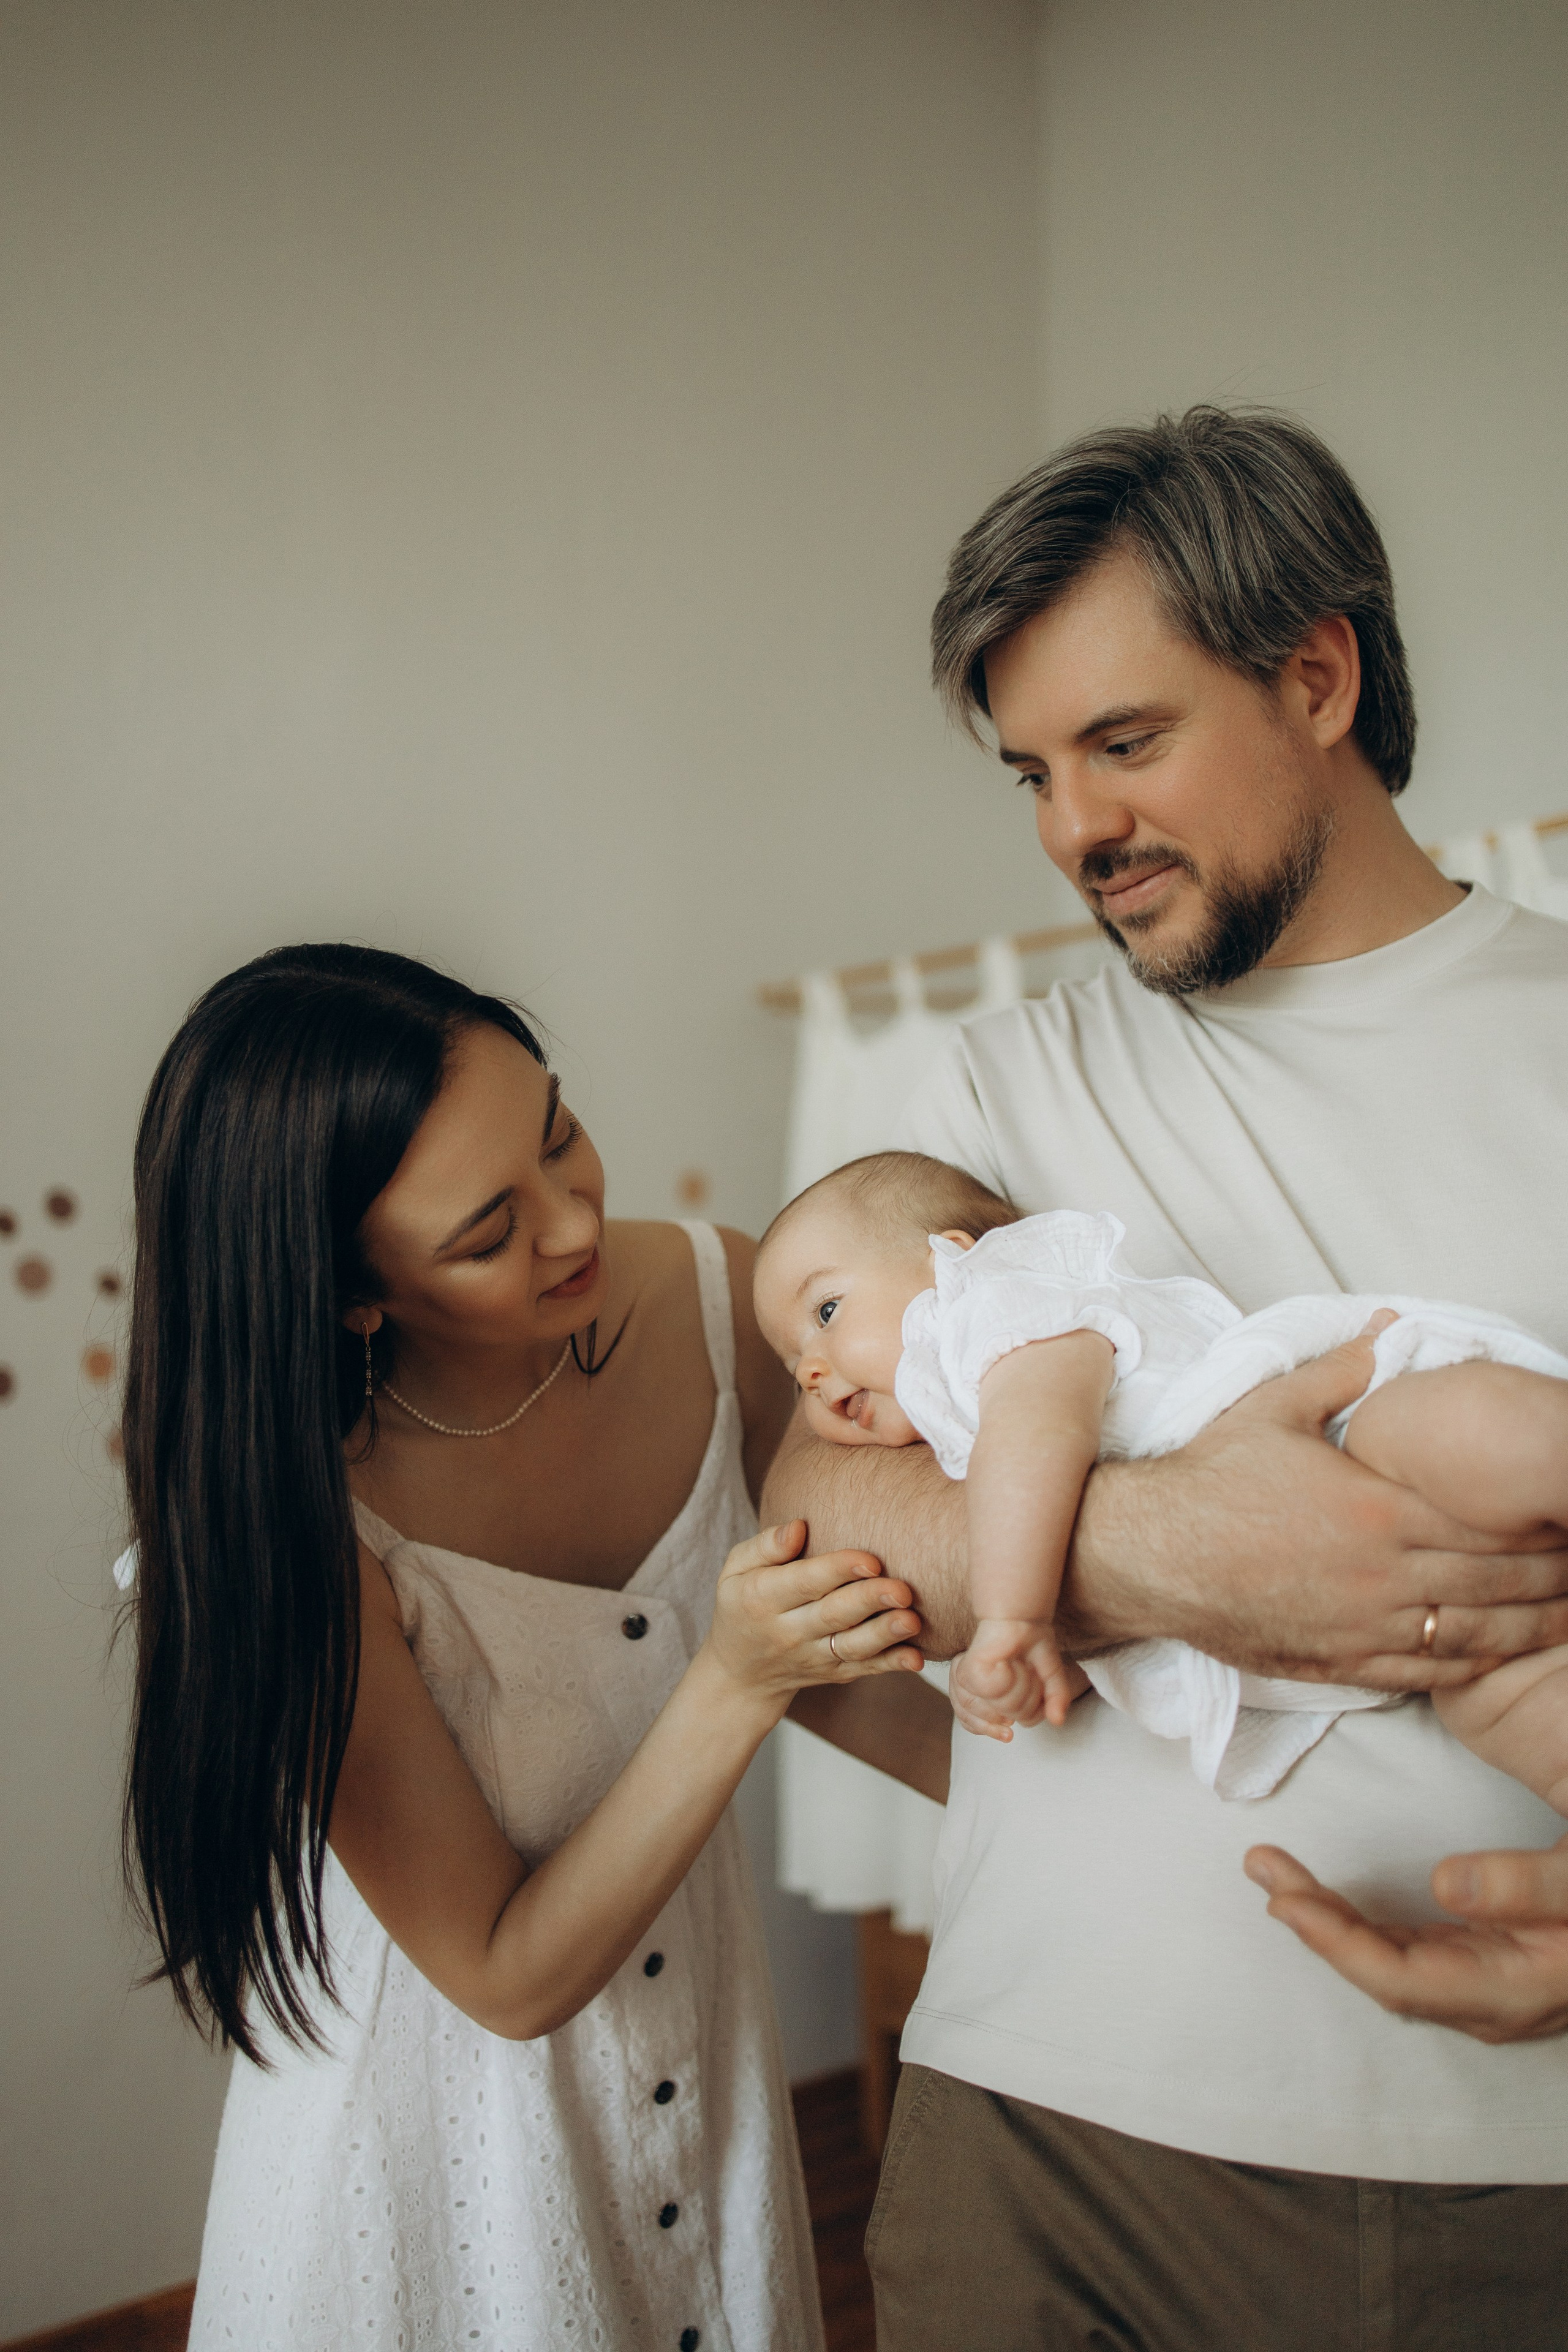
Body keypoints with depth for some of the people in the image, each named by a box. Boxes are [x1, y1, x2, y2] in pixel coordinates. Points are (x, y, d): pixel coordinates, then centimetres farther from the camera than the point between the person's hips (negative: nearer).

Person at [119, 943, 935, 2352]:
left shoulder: (709, 1296, -18)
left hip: (703, 2031, 5)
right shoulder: (298, 1520, -32)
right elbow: (508, 1974, -23)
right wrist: (737, 1685, -33)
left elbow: (824, 1627, 0)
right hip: (442, 2104, -4)